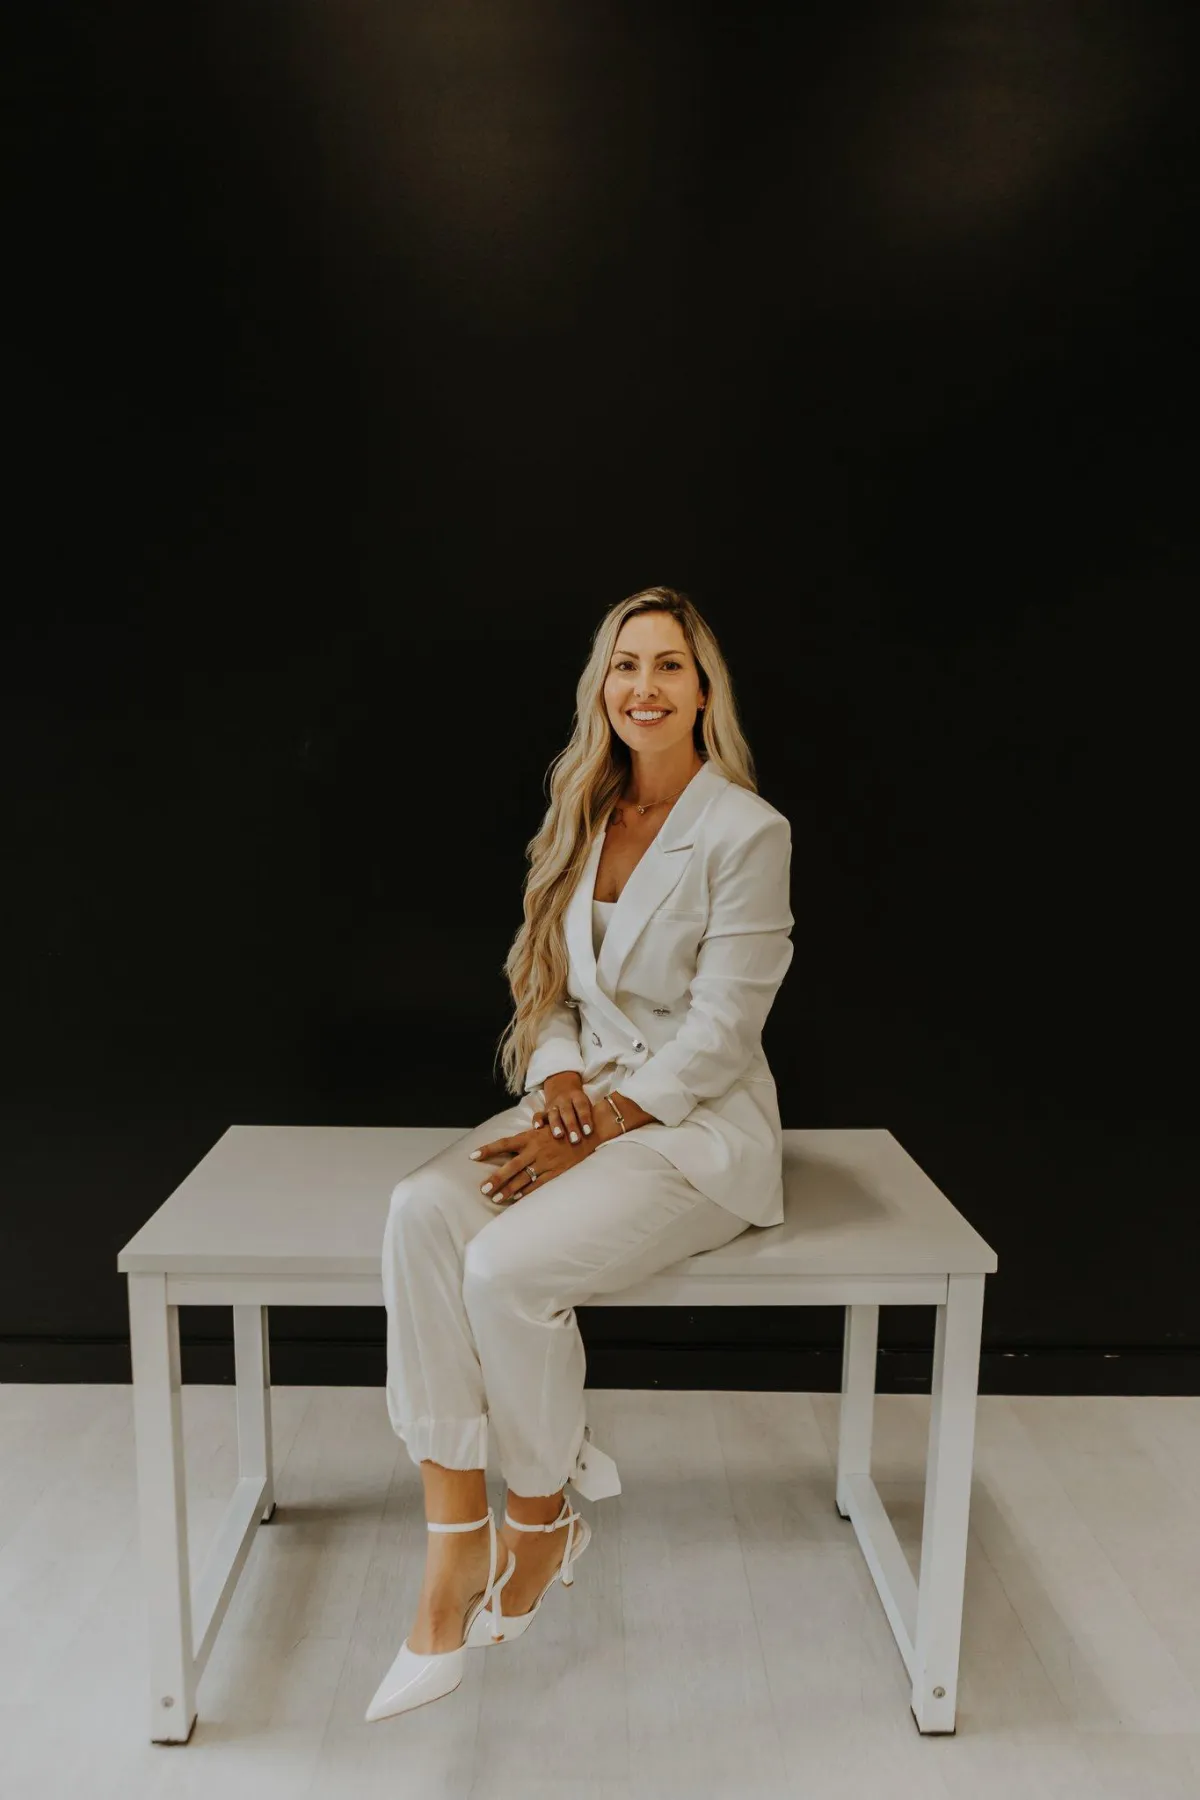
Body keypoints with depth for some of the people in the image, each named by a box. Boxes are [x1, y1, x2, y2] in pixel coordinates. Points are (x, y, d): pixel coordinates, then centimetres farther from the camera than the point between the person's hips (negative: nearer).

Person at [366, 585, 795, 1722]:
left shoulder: (746, 831, -9)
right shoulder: (583, 820, 10)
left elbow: (715, 1037, -13)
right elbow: (549, 989, 12)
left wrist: (595, 1131, -17)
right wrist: (558, 1080, -8)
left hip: (698, 1122, -5)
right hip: (580, 1100, 6)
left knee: (508, 1264, -27)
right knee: (421, 1212, -22)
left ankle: (544, 1515, 4)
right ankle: (453, 1547, -13)